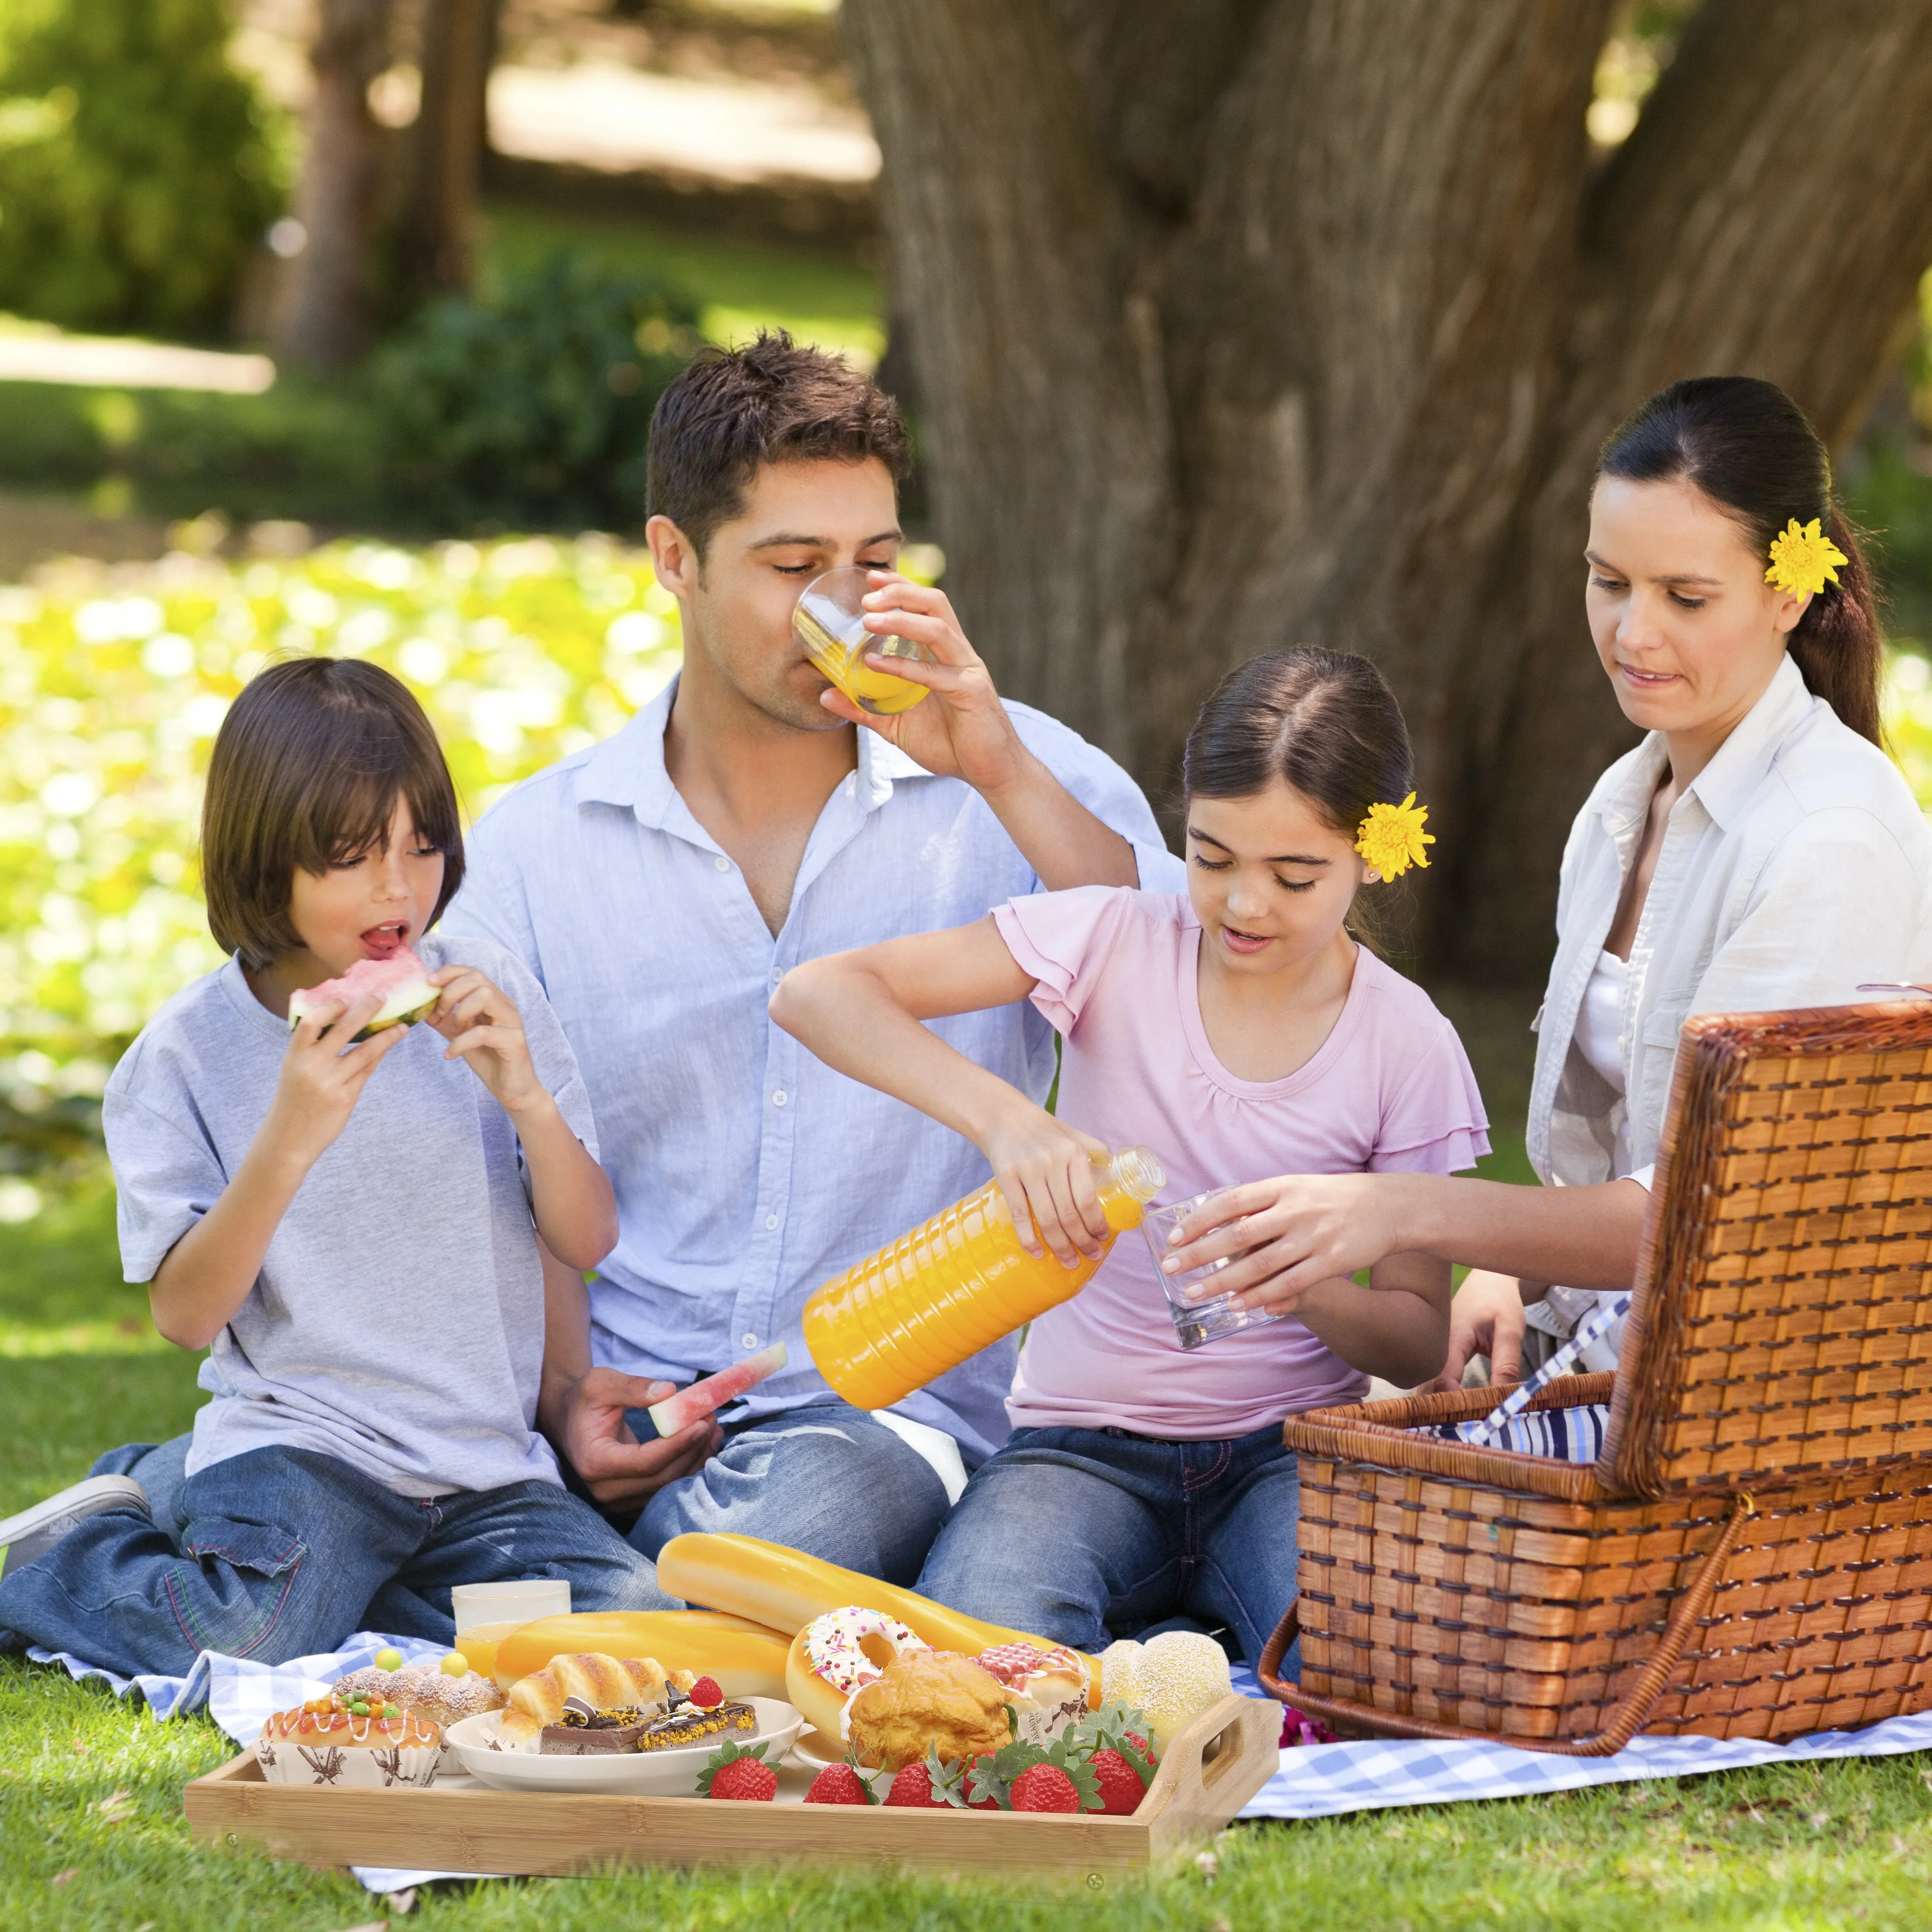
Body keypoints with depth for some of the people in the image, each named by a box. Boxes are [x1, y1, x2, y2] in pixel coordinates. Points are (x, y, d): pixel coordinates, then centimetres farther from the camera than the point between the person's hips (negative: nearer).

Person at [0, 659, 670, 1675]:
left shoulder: (486, 995, 3)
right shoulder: (189, 1050, -5)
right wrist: (288, 1142, -23)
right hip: (297, 1440, -3)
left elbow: (588, 1243, 3)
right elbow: (185, 1314, -9)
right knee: (252, 1651, -30)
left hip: (484, 1462, 3)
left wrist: (525, 1098, -16)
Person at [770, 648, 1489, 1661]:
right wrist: (1001, 1116, -28)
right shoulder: (1116, 941, -4)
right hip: (1084, 1446, 0)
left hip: (1289, 1453, 1)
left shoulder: (1407, 1045, 0)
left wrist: (1307, 1287, -20)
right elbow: (817, 994, -13)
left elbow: (1420, 1340, 4)